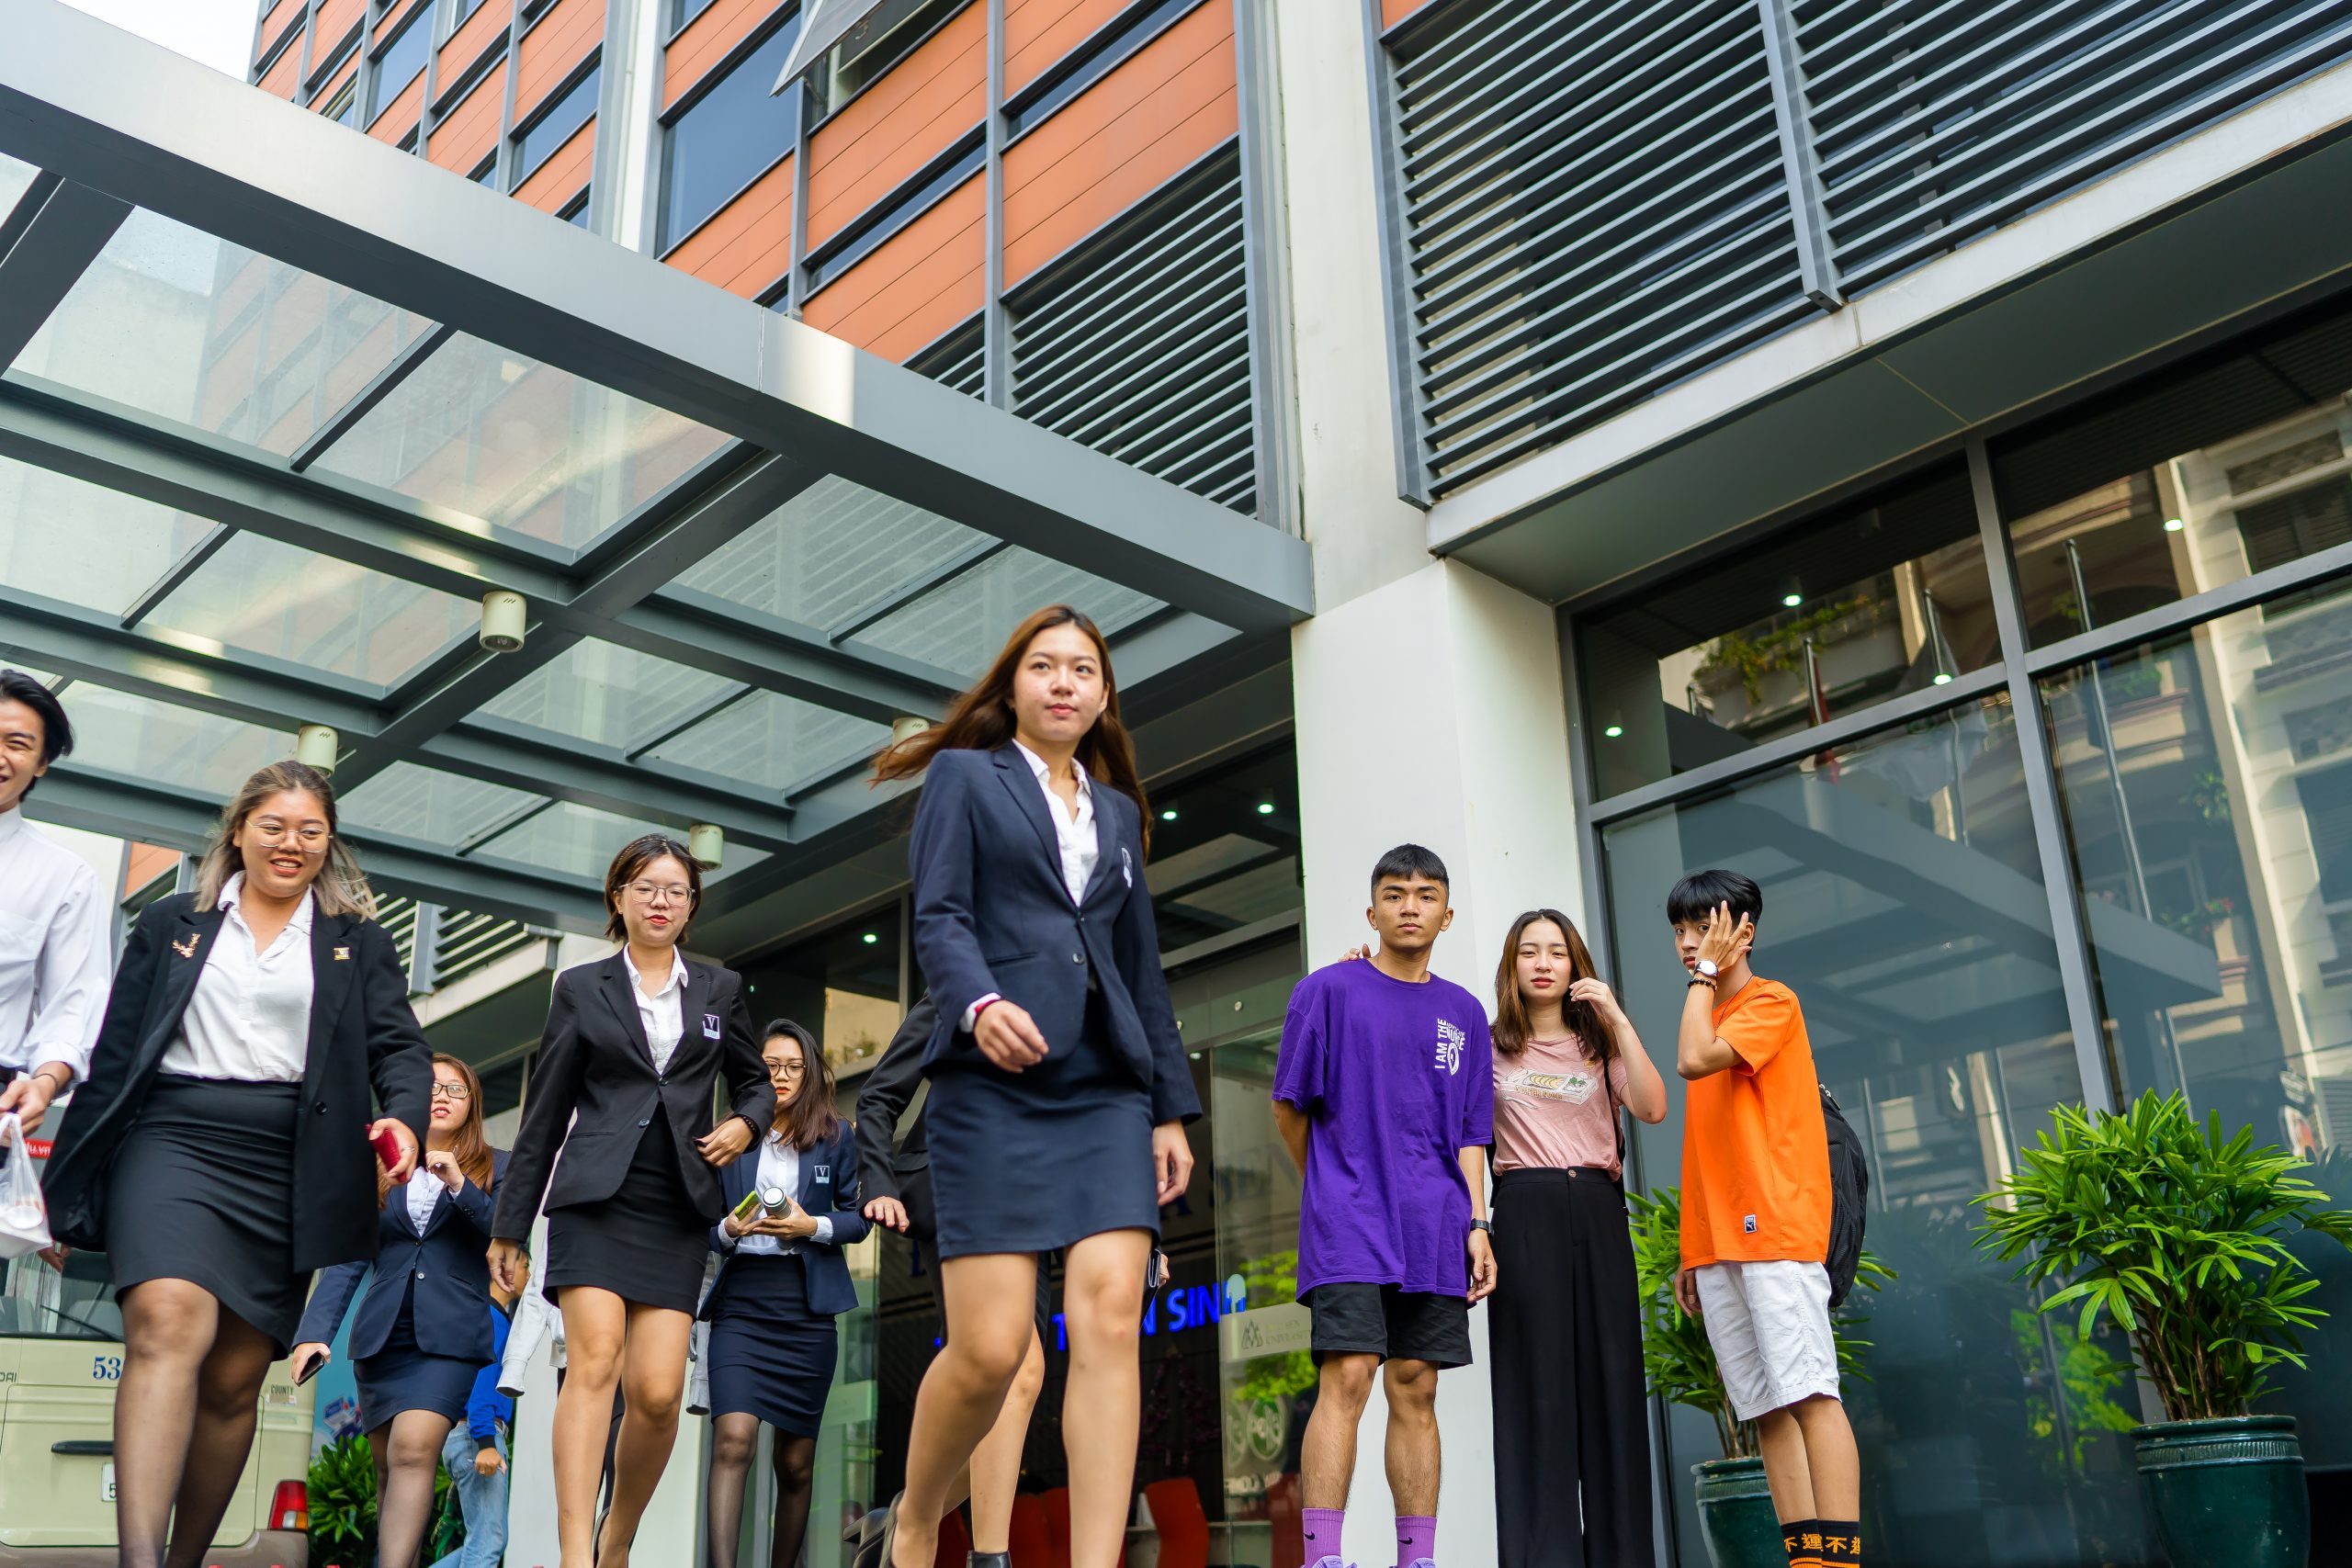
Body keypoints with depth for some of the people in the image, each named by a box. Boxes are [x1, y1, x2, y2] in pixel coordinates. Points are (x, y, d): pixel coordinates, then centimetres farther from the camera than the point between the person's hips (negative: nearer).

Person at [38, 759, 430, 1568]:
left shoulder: (359, 942, 15)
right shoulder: (171, 924, 14)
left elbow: (398, 1044, 5)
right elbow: (114, 1053, 12)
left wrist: (403, 1116, -16)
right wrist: (69, 1181, 8)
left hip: (288, 1169, 2)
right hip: (173, 1139, -1)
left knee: (236, 1378, 2)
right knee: (170, 1324, -24)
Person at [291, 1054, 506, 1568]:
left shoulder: (494, 1168, 9)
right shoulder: (382, 1168, 15)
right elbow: (347, 1261, 8)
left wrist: (460, 1188, -16)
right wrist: (314, 1332, -6)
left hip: (449, 1337, -3)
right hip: (382, 1336, 3)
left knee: (413, 1451, -20)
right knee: (389, 1467, 7)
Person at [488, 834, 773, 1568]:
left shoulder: (720, 990, 13)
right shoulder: (580, 988, 8)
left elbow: (754, 1082, 23)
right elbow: (544, 1114, 9)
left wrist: (744, 1124, -1)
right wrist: (509, 1225, 8)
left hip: (678, 1209, 2)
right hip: (596, 1197, -1)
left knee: (658, 1391, -7)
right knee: (595, 1360, -19)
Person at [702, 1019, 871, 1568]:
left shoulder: (836, 1136, 8)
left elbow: (858, 1218, 8)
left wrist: (813, 1226, -11)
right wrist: (728, 1231, -10)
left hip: (807, 1305, 1)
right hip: (741, 1300, -1)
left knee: (797, 1461, 7)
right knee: (733, 1440, -20)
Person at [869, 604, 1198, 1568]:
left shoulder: (1118, 810, 22)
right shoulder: (964, 776, 10)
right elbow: (938, 917, -3)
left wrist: (1172, 1108, 14)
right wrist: (979, 1004, -24)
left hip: (1109, 1091, 4)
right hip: (994, 1086, -4)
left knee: (1109, 1324, -11)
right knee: (990, 1347, -8)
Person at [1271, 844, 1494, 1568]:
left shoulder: (1464, 1013, 13)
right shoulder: (1329, 990, 1)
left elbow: (1470, 1132, 13)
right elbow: (1288, 1107, 7)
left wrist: (1476, 1223, 3)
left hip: (1432, 1234, 4)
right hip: (1349, 1225, -4)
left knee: (1415, 1389, 5)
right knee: (1347, 1378, -13)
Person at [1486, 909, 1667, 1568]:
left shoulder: (1599, 1043, 16)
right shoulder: (1488, 1046, 11)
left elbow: (1652, 1108, 0)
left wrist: (1617, 1019, -6)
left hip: (1598, 1211, 2)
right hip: (1526, 1211, -2)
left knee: (1611, 1373, -1)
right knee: (1537, 1378, -6)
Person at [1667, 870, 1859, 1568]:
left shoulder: (1772, 1002, 0)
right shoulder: (1708, 1019, 21)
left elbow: (1695, 1060, -19)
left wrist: (1707, 974, -5)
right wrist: (1693, 1252, 16)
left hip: (1775, 1229, -8)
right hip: (1719, 1243, 8)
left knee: (1808, 1393, -11)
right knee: (1765, 1407, 3)